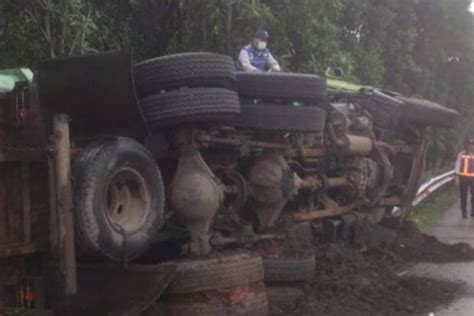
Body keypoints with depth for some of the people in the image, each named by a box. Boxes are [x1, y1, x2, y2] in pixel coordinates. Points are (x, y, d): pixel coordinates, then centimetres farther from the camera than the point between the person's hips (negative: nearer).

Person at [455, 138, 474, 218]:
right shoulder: (461, 155, 4)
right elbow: (457, 166, 6)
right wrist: (457, 177, 0)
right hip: (463, 177, -1)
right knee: (463, 196, 5)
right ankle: (464, 213, 12)